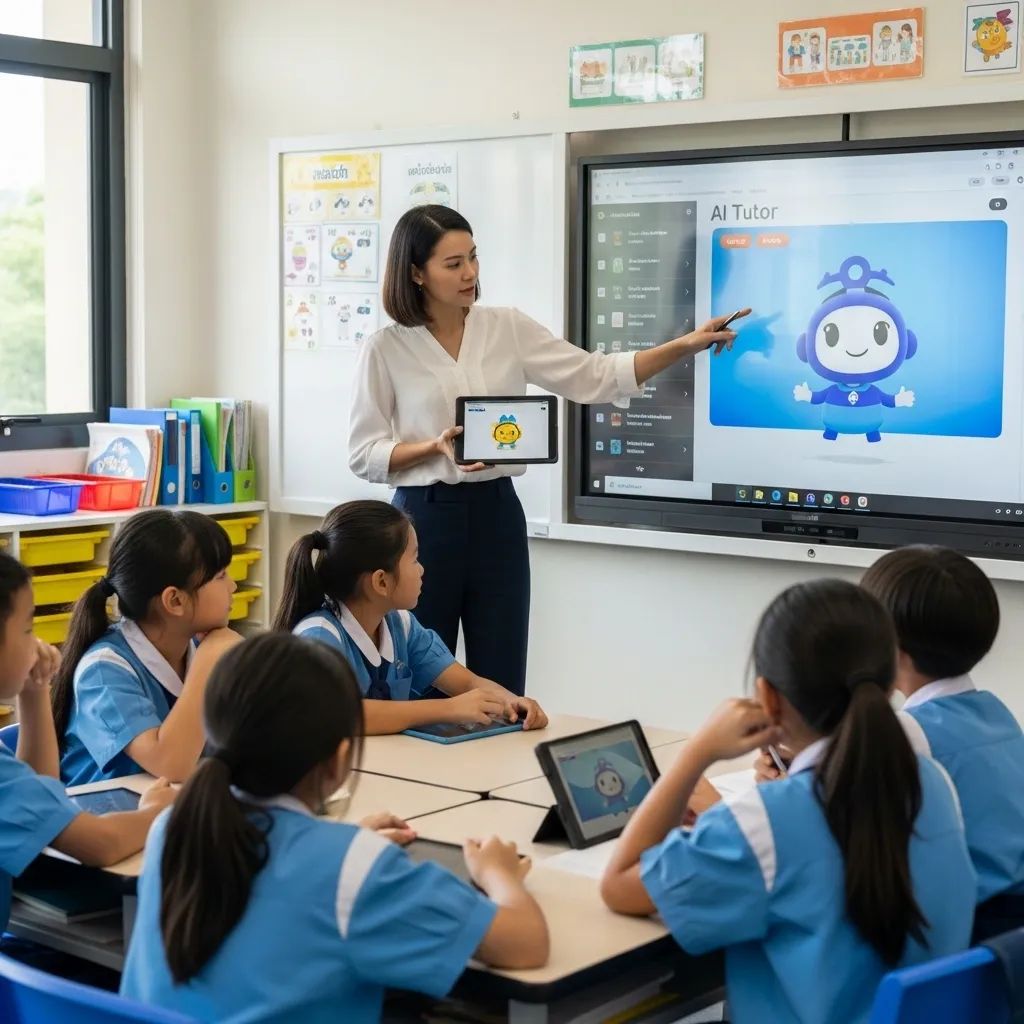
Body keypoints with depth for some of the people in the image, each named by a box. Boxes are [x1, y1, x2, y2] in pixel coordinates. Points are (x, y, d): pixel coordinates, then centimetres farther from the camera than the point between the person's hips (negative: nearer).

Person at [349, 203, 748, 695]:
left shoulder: (508, 328, 3)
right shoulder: (385, 348, -4)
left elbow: (595, 378, 2)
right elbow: (363, 453, -4)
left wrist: (684, 346, -8)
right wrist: (436, 446, -20)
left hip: (497, 515, 3)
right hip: (425, 518, -3)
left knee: (501, 686, 6)